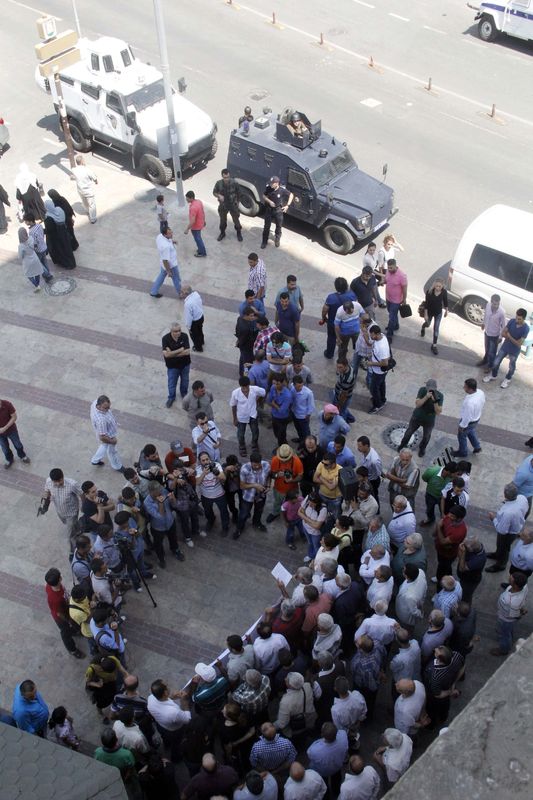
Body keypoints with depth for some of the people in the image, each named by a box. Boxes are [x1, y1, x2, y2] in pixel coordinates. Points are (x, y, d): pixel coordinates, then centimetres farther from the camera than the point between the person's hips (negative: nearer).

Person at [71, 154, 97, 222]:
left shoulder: (73, 170, -19)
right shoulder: (88, 171, -32)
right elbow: (95, 179, -14)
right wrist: (96, 182, 7)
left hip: (80, 190, 5)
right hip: (88, 191, -5)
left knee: (84, 202, 32)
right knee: (92, 205, 16)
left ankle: (88, 211, 59)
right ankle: (92, 219, 28)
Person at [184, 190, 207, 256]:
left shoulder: (193, 207, -35)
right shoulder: (199, 201, -8)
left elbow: (192, 221, -33)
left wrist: (187, 229, -24)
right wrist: (203, 221, 22)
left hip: (195, 227, -8)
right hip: (200, 224, 8)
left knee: (198, 239, 13)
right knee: (198, 238, 28)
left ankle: (202, 253, 30)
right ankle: (201, 249, 46)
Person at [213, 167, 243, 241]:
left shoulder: (234, 183, -23)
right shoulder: (219, 183, -20)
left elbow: (238, 193, -6)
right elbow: (214, 192, -4)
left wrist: (238, 202, 4)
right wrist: (219, 195, -25)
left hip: (233, 205, -1)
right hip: (223, 205, 1)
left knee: (236, 220, 15)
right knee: (222, 220, 20)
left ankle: (239, 233, 39)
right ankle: (222, 233, 44)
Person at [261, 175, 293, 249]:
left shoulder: (282, 190, -23)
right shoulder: (268, 188, -19)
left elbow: (291, 195, -9)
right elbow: (264, 196, -4)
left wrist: (287, 205, -14)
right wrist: (269, 201, -22)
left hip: (278, 210, -1)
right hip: (269, 210, 1)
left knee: (278, 226, 18)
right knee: (266, 226, 12)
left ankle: (277, 239, 44)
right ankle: (264, 241, 30)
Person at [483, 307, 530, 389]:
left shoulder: (526, 329, -27)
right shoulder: (512, 321, -15)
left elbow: (519, 344, -26)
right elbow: (503, 333, -9)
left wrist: (509, 337, -26)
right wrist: (510, 337, -27)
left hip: (514, 351, -3)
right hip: (505, 347, 3)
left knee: (511, 366, 20)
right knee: (496, 362, 15)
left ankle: (508, 379, 46)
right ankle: (493, 376, 42)